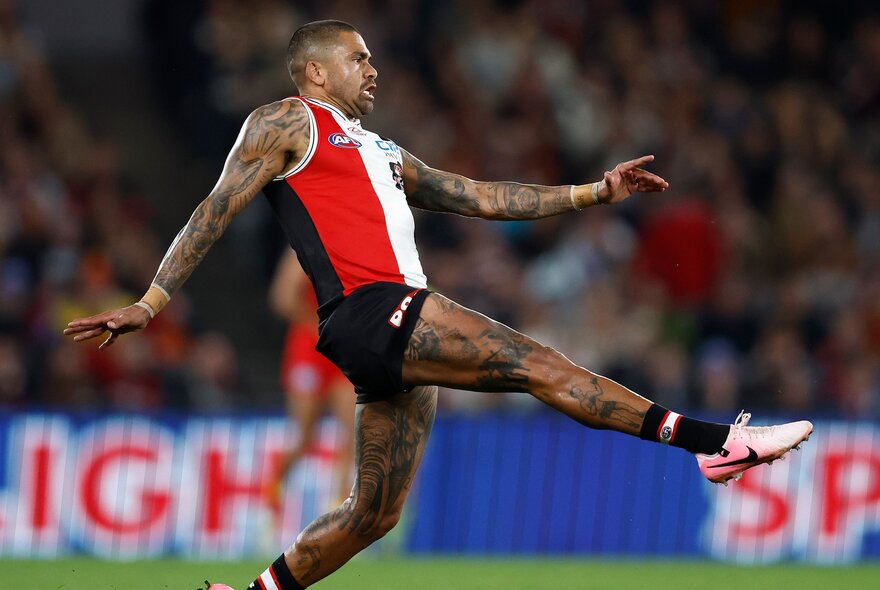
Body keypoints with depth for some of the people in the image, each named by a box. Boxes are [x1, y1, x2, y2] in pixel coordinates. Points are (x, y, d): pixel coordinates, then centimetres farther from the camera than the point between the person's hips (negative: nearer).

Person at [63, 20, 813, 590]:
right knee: (537, 363, -16)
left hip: (401, 331, 9)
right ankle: (716, 442, -21)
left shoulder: (382, 153, 31)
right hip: (369, 310, -9)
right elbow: (216, 212, 3)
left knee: (374, 513, 7)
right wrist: (152, 301, -6)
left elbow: (483, 197, 30)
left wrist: (595, 193, 24)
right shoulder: (287, 122, 9)